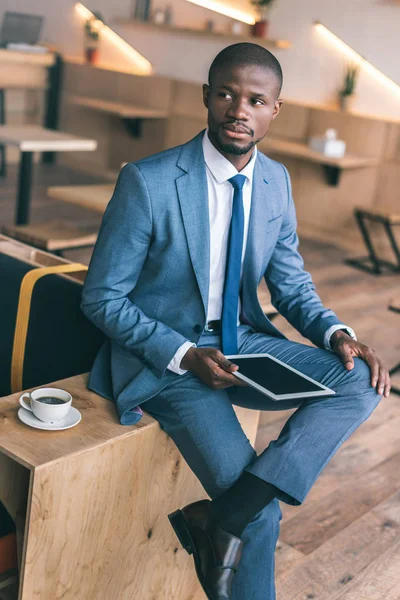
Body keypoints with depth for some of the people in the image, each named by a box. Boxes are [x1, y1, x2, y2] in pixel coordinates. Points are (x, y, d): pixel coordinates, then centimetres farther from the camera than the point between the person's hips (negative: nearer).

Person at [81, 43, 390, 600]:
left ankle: (222, 515, -20)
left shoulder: (277, 181, 1)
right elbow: (102, 298, -11)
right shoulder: (148, 181, -16)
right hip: (163, 355, -6)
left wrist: (338, 335, -10)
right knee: (261, 516, -18)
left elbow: (291, 285, 10)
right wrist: (185, 355, -22)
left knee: (361, 381, -18)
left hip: (242, 341, 6)